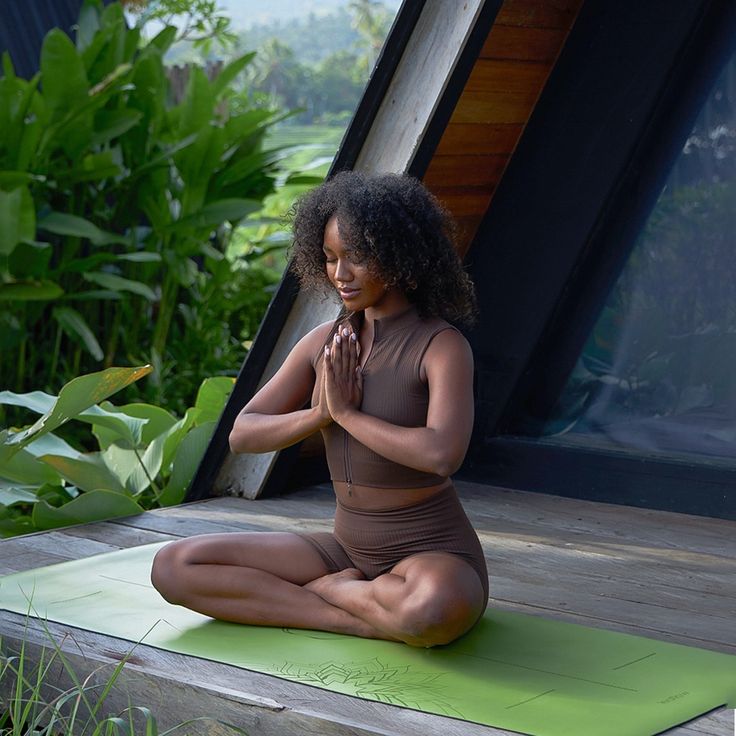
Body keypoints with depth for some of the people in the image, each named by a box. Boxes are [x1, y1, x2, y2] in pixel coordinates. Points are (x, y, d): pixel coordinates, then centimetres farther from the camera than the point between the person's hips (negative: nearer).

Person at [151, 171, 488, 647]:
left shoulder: (443, 346, -15)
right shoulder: (328, 342, 3)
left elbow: (442, 455, -32)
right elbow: (243, 435, 3)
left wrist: (347, 412, -19)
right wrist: (321, 413, -15)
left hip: (435, 558, -5)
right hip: (349, 549, 6)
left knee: (434, 611, -43)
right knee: (174, 568, -7)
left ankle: (323, 590, -8)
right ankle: (378, 619, -13)